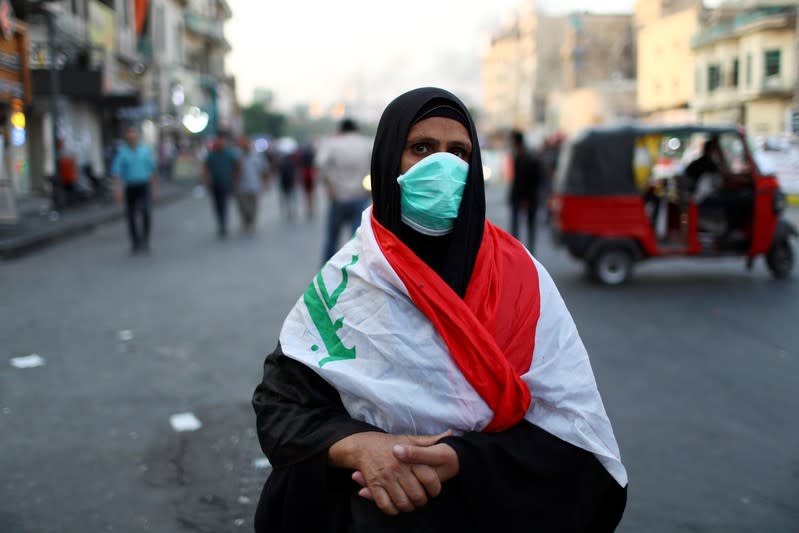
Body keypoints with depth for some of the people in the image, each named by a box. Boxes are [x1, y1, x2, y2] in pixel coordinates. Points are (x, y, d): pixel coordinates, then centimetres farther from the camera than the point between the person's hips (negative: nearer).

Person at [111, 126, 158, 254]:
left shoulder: (146, 150, 4)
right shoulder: (122, 152, -3)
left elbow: (153, 169, 12)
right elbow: (116, 171, -9)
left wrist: (155, 186, 13)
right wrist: (118, 189, -18)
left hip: (145, 186, 0)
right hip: (130, 187, 0)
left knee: (146, 212, -18)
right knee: (131, 216, 4)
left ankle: (145, 240, -5)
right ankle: (135, 243, 18)